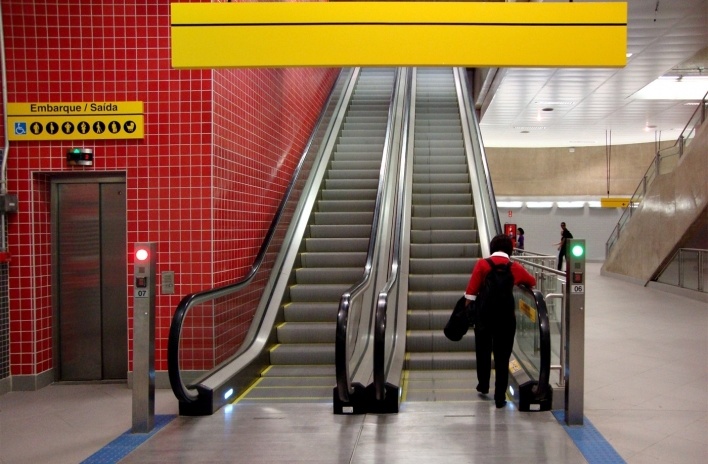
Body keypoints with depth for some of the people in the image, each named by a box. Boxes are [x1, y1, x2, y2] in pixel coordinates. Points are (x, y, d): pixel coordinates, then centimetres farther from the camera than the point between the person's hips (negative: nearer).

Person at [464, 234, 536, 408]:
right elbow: (532, 282, 16)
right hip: (506, 315, 0)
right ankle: (500, 397, 7)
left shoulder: (482, 264, -6)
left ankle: (483, 386, 37)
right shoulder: (515, 267, -1)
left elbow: (471, 292, -10)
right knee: (502, 356, 6)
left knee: (483, 351, 20)